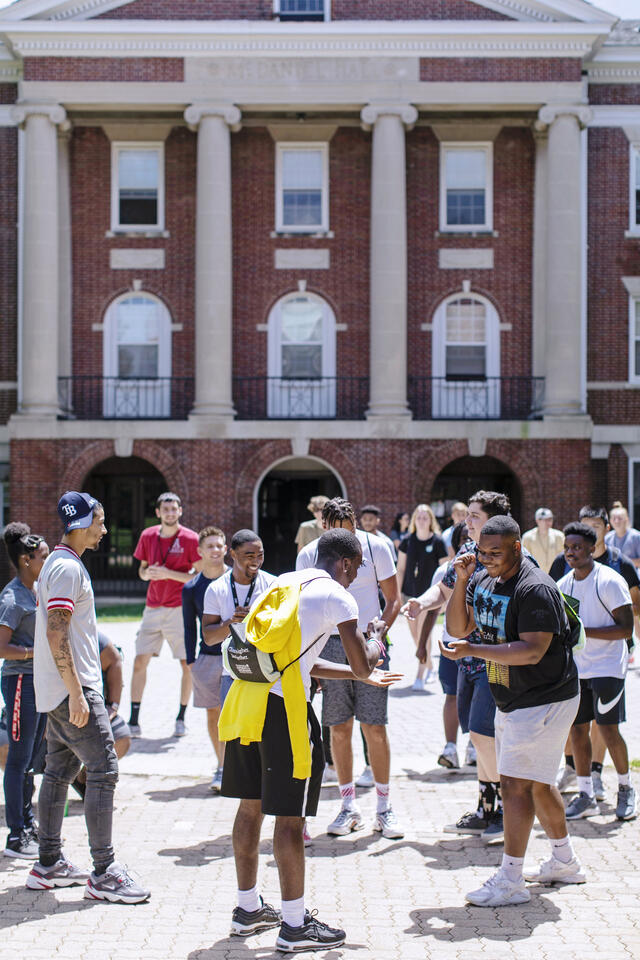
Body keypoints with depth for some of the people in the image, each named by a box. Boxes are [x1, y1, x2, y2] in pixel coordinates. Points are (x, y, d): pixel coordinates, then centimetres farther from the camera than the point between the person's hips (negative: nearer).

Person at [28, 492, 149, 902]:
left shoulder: (59, 563, 17)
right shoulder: (68, 568, -15)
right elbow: (57, 635, -22)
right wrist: (77, 694, -23)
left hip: (58, 693, 10)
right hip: (73, 689, -10)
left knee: (60, 770, 13)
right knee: (104, 770, -9)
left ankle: (49, 865, 21)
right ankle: (104, 874, -7)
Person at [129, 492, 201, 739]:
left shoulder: (190, 539, -6)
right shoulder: (148, 536, 6)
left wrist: (168, 573, -17)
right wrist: (147, 573, -7)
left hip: (180, 609, -3)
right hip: (153, 607, 3)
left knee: (188, 664, -1)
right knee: (139, 661, -2)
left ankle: (181, 718, 13)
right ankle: (134, 721, 2)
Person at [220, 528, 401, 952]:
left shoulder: (284, 583, 19)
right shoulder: (337, 597, -5)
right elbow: (363, 664, -4)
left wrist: (362, 675, 32)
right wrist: (377, 640, 18)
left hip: (245, 695, 8)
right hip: (283, 707, -8)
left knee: (251, 805, 18)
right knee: (289, 818, 1)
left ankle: (248, 909, 30)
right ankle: (295, 925, 10)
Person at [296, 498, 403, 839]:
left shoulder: (375, 547, -3)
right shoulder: (309, 556, 0)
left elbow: (393, 598, 4)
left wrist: (383, 625, -16)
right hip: (330, 644, 1)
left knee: (374, 727, -4)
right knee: (339, 729, 3)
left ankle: (384, 807, 8)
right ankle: (349, 807, 15)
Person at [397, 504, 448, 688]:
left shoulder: (437, 542, -4)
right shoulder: (407, 541, 4)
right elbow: (400, 569, 8)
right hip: (410, 593, 4)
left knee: (423, 633, -9)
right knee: (415, 634, 9)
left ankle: (420, 675, -4)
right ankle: (430, 667, 28)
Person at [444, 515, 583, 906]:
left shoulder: (536, 589, -22)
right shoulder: (483, 580, 6)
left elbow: (532, 651, -29)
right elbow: (458, 628, 6)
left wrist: (472, 650, -32)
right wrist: (462, 582, -8)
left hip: (545, 700, -9)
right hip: (512, 699, 9)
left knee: (516, 783, -11)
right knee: (537, 783, 18)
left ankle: (511, 881, -6)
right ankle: (565, 863, 34)